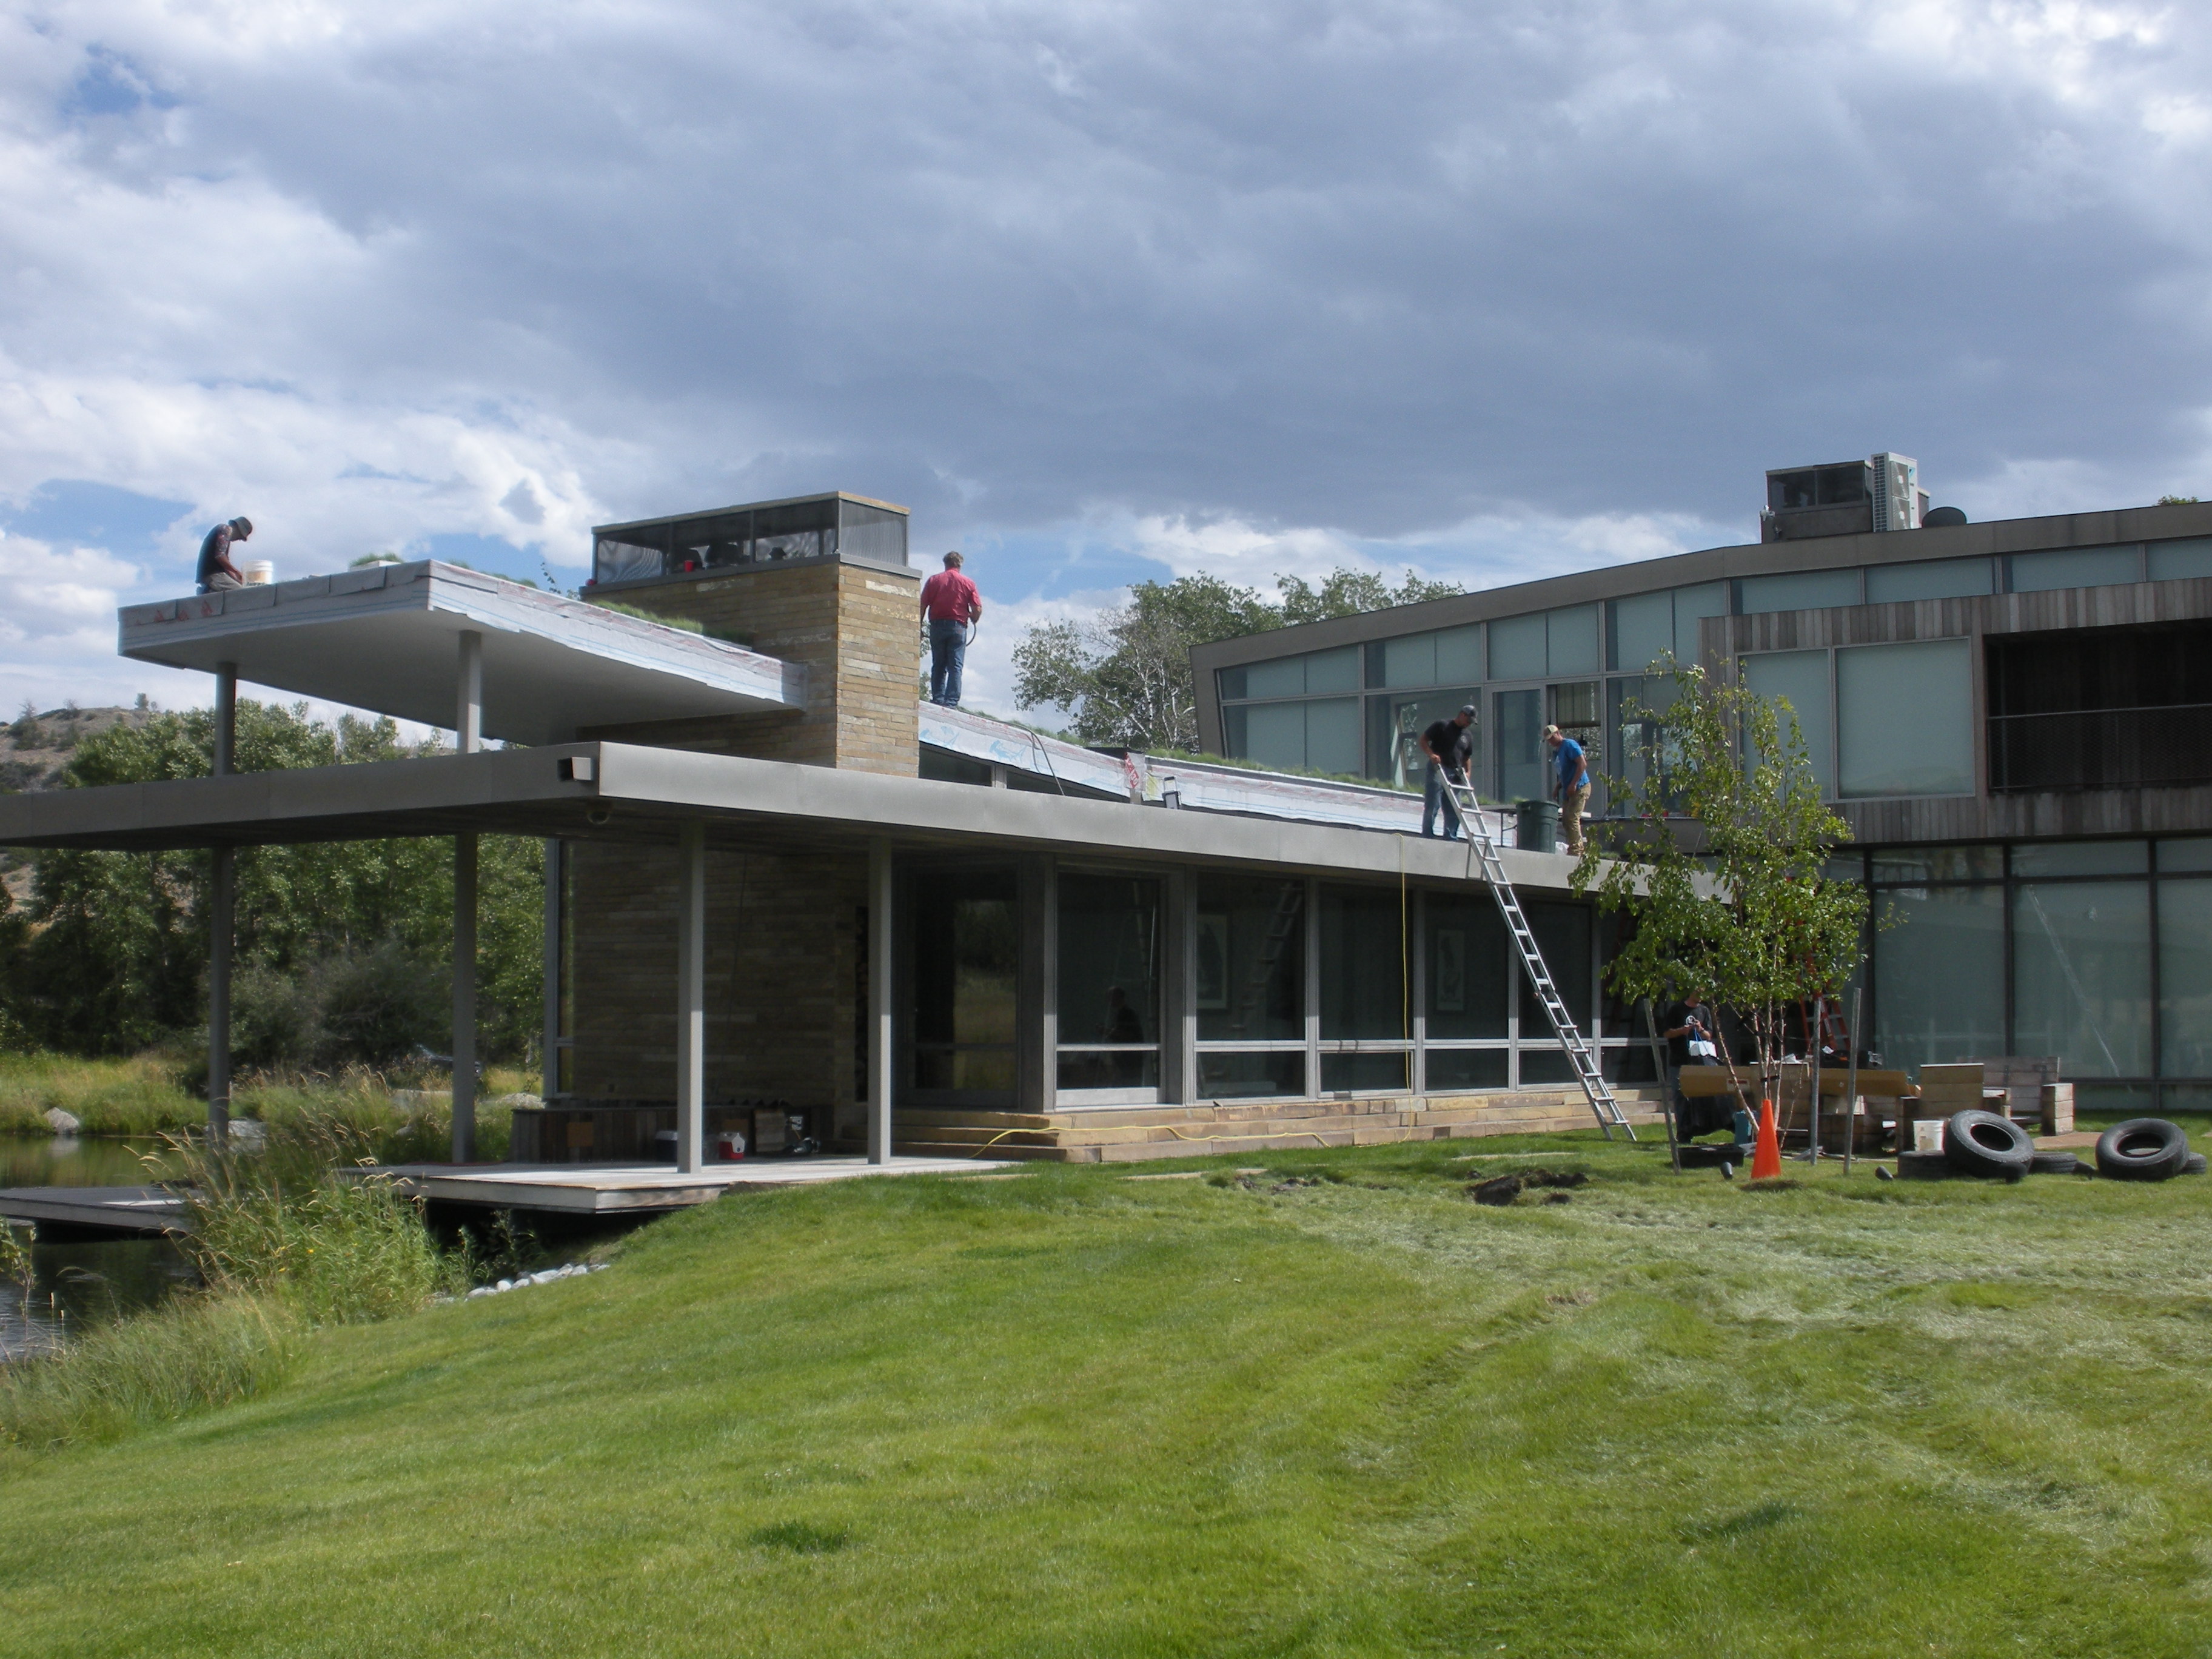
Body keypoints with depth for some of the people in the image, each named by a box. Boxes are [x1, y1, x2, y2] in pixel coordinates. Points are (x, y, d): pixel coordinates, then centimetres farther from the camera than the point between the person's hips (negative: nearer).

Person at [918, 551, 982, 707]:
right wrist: (972, 618, 19)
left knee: (938, 666, 9)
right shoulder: (967, 583, 3)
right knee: (955, 667, -2)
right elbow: (978, 609, -3)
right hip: (958, 627, -2)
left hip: (937, 625, 2)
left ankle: (937, 699, 4)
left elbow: (922, 606, 1)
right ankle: (951, 702, -10)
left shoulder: (933, 580, 7)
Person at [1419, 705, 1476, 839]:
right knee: (1432, 806, -10)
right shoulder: (1441, 726, 1)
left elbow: (1466, 757, 24)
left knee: (1454, 811, 4)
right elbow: (1423, 740, -1)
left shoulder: (1468, 735, 18)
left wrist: (1466, 773, 9)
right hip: (1437, 770, -6)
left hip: (1455, 774, 6)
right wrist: (1431, 754, -17)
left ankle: (1451, 839, 8)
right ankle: (1428, 837, -10)